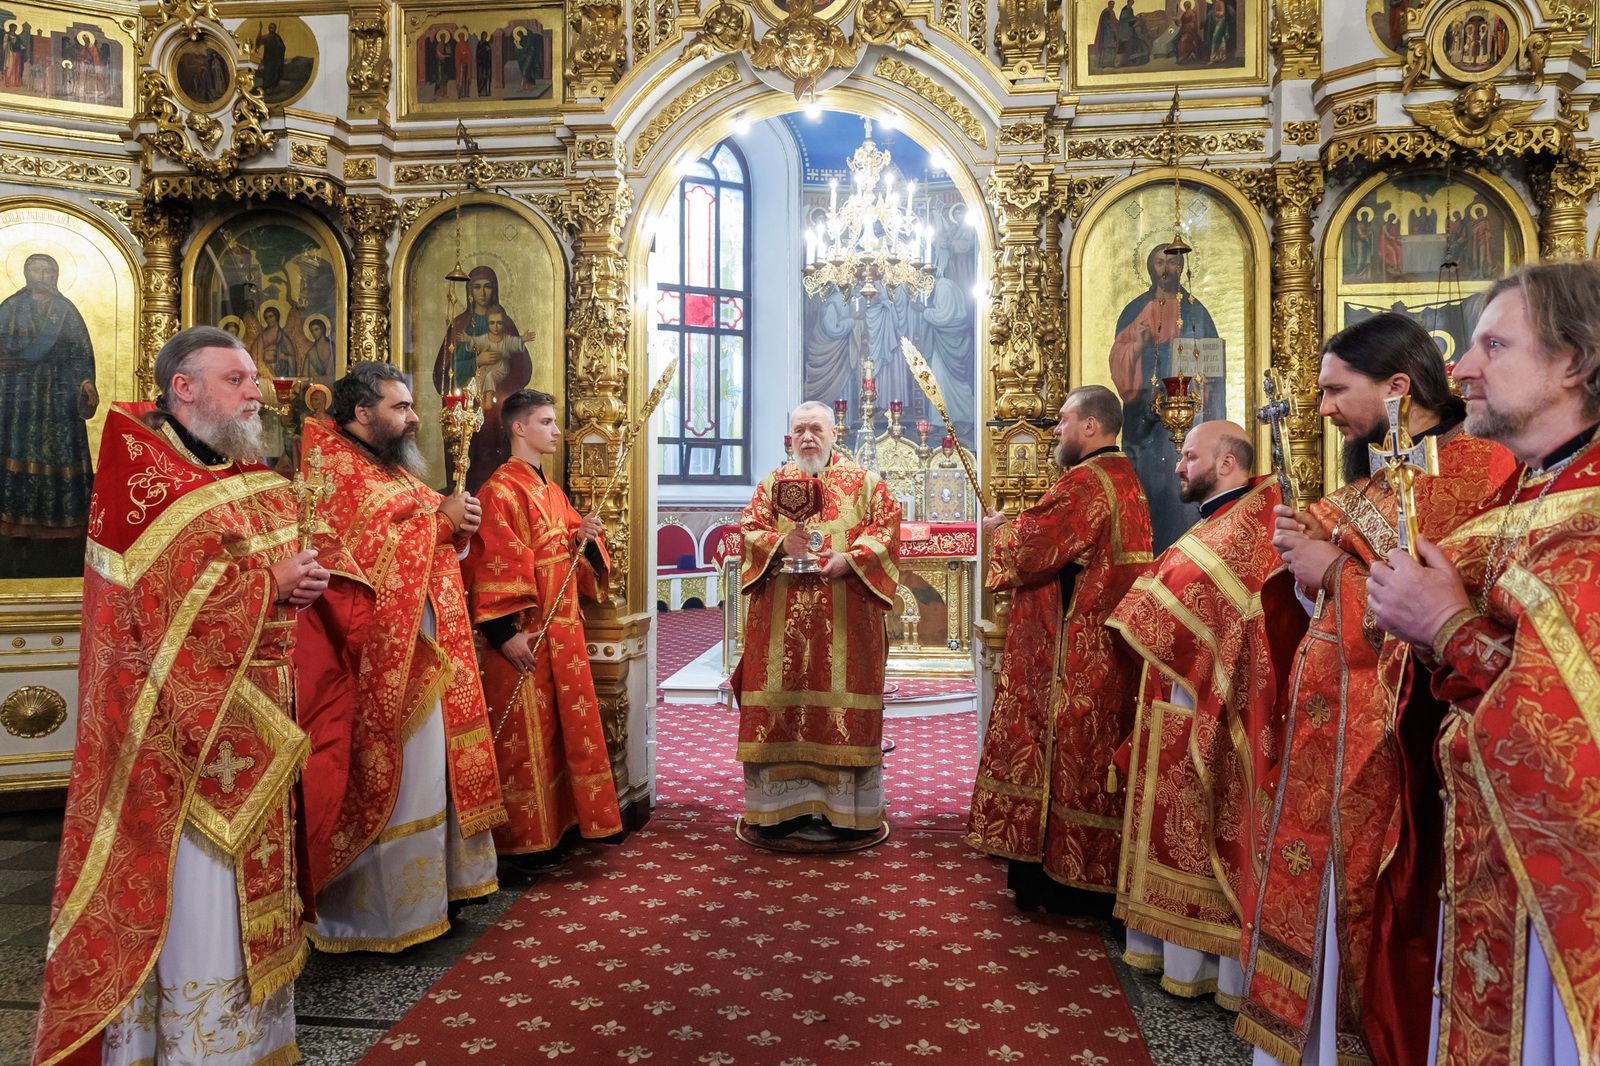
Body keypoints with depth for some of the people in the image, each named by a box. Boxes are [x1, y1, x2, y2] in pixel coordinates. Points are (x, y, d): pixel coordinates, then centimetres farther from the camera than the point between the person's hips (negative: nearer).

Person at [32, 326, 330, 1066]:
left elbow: (279, 563, 15)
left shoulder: (252, 477, 12)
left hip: (251, 708, 8)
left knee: (243, 868, 15)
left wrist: (301, 579, -7)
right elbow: (159, 593, -19)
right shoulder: (138, 470, -10)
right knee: (186, 879, 1)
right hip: (180, 713, -7)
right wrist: (268, 581, -16)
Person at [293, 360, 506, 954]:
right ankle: (373, 912, 12)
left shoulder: (394, 470, 17)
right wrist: (436, 518, -18)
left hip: (419, 655, 9)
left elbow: (433, 549, 18)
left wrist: (458, 525, -3)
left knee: (422, 771, 14)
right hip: (370, 663, -9)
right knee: (382, 780, -1)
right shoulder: (330, 469, -10)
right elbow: (357, 555, -21)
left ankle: (417, 890, 26)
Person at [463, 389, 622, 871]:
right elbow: (493, 561, -17)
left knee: (565, 727, 13)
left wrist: (585, 538, 0)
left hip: (563, 629, 8)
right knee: (525, 734, 0)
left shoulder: (553, 491, 17)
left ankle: (558, 821, 25)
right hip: (525, 634, -8)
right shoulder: (501, 488, -10)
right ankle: (524, 838, 11)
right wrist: (504, 631, -23)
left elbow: (572, 554, 23)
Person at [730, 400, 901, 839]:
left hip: (844, 616, -2)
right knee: (782, 699, 2)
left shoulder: (863, 481, 7)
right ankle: (786, 801, 11)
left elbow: (886, 526, -1)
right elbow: (749, 529, 6)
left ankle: (848, 805, 9)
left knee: (842, 698, -1)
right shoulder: (773, 482, 13)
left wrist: (850, 559, -16)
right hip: (782, 619, 2)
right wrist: (780, 544, -14)